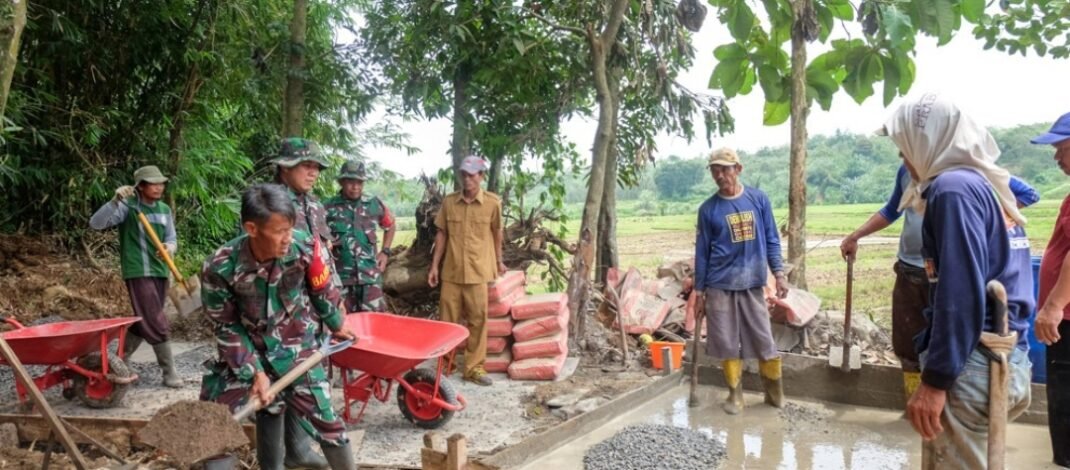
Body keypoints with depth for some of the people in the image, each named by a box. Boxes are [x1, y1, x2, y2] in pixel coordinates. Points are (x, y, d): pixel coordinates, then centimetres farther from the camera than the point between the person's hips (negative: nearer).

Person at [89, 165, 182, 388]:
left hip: (160, 271, 7)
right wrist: (115, 201, -29)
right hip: (138, 272, -7)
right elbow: (96, 223, -17)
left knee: (144, 323, 15)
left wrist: (170, 247, -12)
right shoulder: (127, 207, -8)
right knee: (157, 324, -7)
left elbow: (172, 238, 12)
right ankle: (169, 372, 2)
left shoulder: (164, 209, 10)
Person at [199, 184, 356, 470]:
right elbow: (226, 326, -12)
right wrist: (254, 372, -14)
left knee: (322, 418, 2)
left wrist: (336, 325, 13)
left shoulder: (306, 248, -25)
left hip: (297, 347, 0)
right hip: (247, 349, 1)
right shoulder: (220, 268, -26)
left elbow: (325, 291, -4)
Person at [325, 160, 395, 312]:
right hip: (340, 276, -1)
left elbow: (390, 226, 20)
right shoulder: (328, 208, -5)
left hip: (370, 274, 1)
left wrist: (385, 252, 12)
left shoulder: (375, 204, 1)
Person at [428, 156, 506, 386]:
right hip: (451, 271, 2)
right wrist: (434, 265, 5)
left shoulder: (493, 203, -4)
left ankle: (474, 367, 13)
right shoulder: (448, 202, 2)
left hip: (478, 272, -2)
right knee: (447, 320, 9)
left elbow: (496, 233, 9)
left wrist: (498, 261, 17)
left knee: (478, 320, 3)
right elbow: (441, 234, 7)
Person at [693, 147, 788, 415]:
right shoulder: (708, 209, 0)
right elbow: (702, 251, 4)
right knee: (727, 343, 5)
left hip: (753, 283, 0)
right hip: (719, 285, 0)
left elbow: (771, 239, 7)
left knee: (764, 340, 6)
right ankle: (735, 393, 19)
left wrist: (778, 273, -2)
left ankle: (775, 391, 24)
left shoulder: (759, 199, 2)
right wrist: (699, 289, 4)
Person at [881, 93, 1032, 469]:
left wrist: (935, 379, -20)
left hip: (972, 367, -9)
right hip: (1007, 361, 10)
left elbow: (960, 292, -22)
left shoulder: (953, 187, -15)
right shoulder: (990, 184, 15)